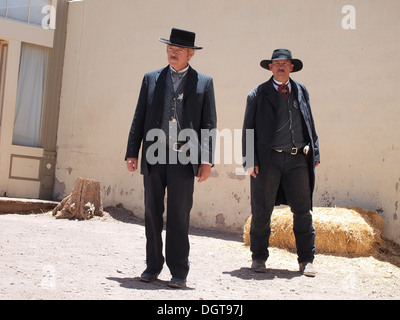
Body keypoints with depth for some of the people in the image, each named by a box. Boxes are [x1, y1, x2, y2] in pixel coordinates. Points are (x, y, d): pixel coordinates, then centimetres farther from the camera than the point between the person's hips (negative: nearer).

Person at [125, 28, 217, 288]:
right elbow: (139, 118, 12)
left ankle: (179, 272, 6)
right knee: (152, 213, 7)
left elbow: (209, 124, 2)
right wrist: (132, 153, 4)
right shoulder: (152, 79, 12)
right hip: (154, 155, 3)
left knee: (179, 216, -2)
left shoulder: (204, 82, 7)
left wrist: (207, 160, -7)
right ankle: (153, 266, 18)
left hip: (184, 157, -2)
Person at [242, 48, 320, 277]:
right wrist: (250, 161, -6)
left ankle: (306, 260, 12)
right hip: (268, 159, -2)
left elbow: (310, 124, 18)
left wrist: (315, 153, 10)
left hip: (297, 159, 2)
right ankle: (259, 258, 17)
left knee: (303, 210, 2)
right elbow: (248, 129, 4)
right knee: (262, 211, 2)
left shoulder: (301, 91, 15)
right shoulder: (258, 95, 6)